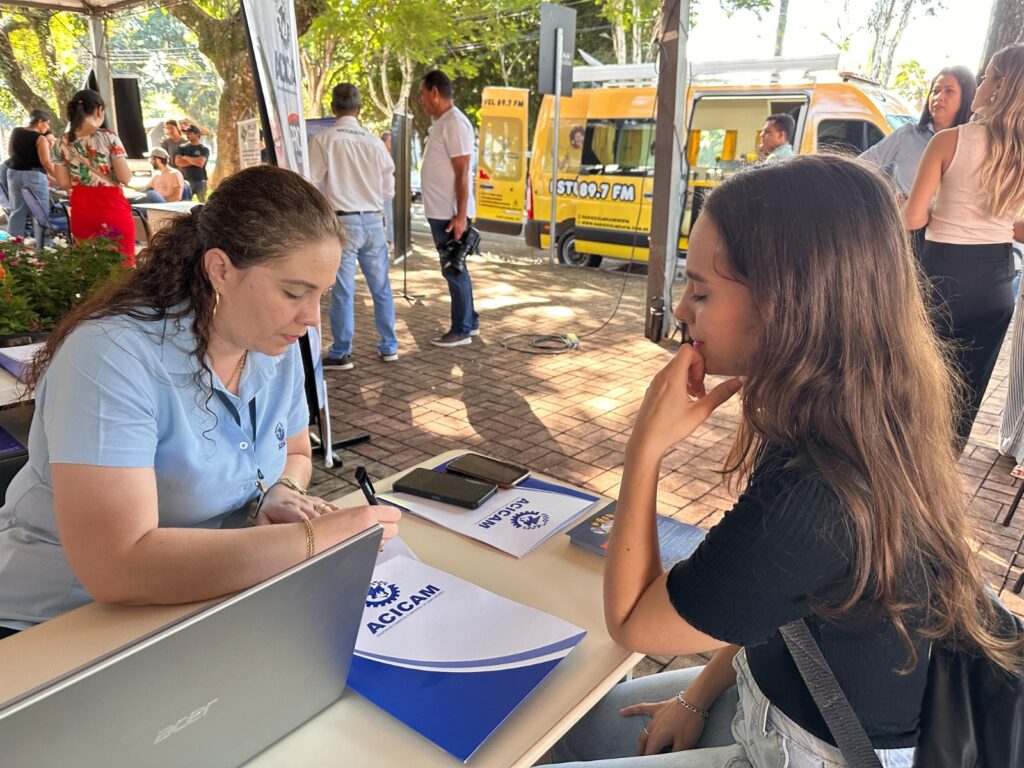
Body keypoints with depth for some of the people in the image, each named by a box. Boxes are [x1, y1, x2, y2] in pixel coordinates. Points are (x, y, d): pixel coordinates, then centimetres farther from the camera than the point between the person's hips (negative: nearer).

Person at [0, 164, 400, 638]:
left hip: (211, 597, 6)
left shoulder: (274, 345, -4)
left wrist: (280, 492, -10)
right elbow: (117, 570, -32)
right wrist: (312, 538, -33)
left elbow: (295, 455, 13)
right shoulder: (112, 356, -24)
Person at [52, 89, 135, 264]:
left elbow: (64, 184, 4)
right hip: (112, 206, -4)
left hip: (81, 210, 5)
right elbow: (125, 178, -11)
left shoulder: (62, 143, 3)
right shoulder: (108, 137, -10)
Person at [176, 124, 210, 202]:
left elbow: (200, 163, -14)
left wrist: (186, 158, -2)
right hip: (186, 181, 2)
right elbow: (178, 162, -3)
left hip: (200, 181, -2)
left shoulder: (204, 149, 1)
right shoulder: (183, 148, 11)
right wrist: (195, 161, -7)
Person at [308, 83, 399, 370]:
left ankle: (341, 353, 12)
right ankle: (388, 346, 23)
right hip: (374, 220, 3)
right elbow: (388, 190, 9)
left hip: (342, 221, -3)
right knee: (381, 287, 13)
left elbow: (313, 185, -7)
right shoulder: (374, 142, 3)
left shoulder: (323, 140, -7)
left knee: (343, 290, 3)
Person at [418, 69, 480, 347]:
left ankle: (461, 330, 6)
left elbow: (462, 173, -19)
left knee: (455, 270, -3)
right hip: (439, 212, 10)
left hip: (451, 214, -10)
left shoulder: (455, 123, -14)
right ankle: (469, 321, 25)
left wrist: (461, 216, -23)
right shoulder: (440, 123, 16)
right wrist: (451, 214, 19)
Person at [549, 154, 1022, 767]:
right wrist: (697, 697, 5)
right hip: (774, 692, 8)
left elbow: (630, 624, -22)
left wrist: (647, 444, -26)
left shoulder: (810, 499, -38)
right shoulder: (870, 426, -10)